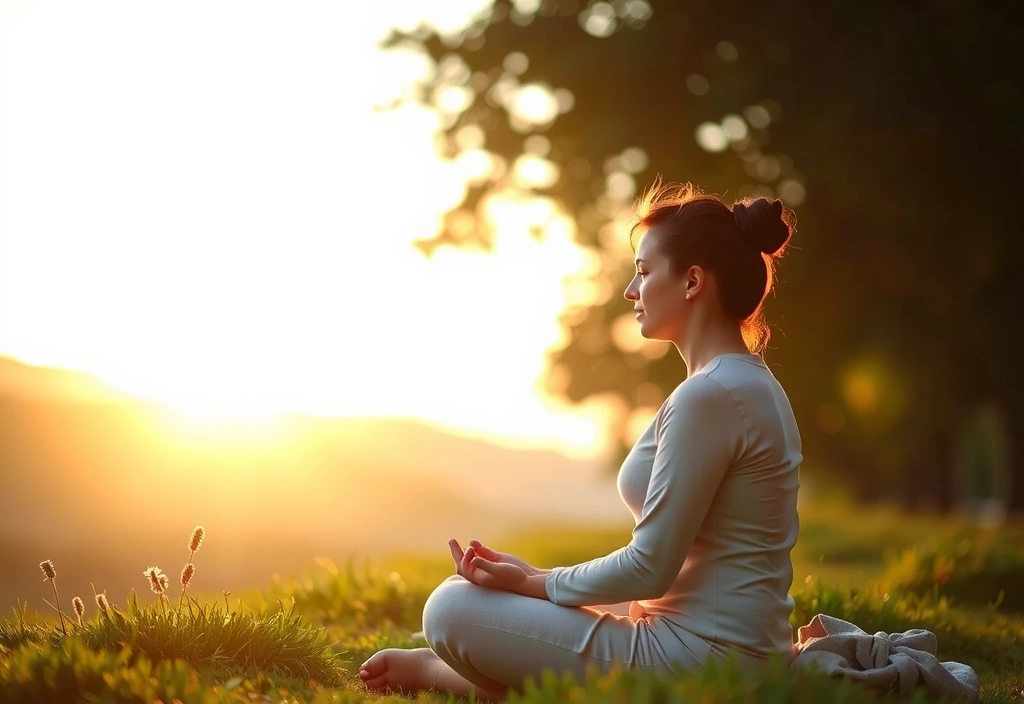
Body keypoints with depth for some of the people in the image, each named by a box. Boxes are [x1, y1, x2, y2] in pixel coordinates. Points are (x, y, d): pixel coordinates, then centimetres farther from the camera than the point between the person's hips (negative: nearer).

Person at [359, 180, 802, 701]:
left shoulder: (709, 395, -19)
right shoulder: (749, 384, 14)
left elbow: (649, 569, -19)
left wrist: (532, 583, -6)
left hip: (698, 661, -11)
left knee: (453, 610, -12)